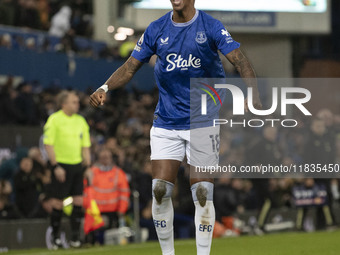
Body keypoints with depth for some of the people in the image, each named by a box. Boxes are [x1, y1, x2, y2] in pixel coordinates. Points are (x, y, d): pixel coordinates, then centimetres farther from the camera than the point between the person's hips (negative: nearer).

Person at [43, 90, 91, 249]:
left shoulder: (80, 121, 12)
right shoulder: (54, 120, -7)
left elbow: (85, 146, 16)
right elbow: (48, 144, -10)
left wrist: (88, 166, 9)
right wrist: (55, 166, -16)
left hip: (77, 165, 6)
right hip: (61, 165, -6)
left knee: (78, 201, 0)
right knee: (58, 203, -2)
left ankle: (75, 237, 5)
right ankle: (55, 237, 8)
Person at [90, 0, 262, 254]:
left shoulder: (211, 27, -7)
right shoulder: (156, 30, 3)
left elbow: (240, 61, -16)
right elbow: (130, 67, 6)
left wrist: (253, 95, -33)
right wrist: (105, 87, -12)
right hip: (166, 123, 3)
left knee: (202, 193, -4)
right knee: (160, 191, -3)